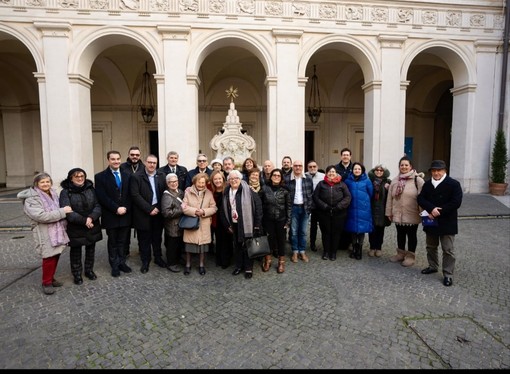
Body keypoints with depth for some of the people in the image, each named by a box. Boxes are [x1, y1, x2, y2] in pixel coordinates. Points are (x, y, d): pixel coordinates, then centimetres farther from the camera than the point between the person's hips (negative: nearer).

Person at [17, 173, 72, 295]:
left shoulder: (53, 194, 10)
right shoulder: (31, 199, -14)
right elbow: (41, 216, -26)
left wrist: (64, 223, 14)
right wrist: (62, 211, -24)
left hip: (58, 231, 7)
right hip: (45, 234, -7)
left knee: (56, 256, 14)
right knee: (49, 258, -4)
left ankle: (51, 278, 30)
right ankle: (46, 283, 14)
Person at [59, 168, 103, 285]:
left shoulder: (91, 189, 2)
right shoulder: (66, 192, -8)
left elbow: (98, 205, -4)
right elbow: (67, 211, -18)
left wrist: (91, 217, -22)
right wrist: (84, 221, -25)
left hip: (92, 226, 3)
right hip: (75, 228, -3)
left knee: (91, 249, 16)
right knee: (76, 251, 11)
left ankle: (89, 270, 34)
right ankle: (77, 273, 27)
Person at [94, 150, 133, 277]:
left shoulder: (127, 176, 8)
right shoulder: (100, 176, -3)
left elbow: (130, 195, 6)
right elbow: (102, 197, -11)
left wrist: (125, 208, -9)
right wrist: (116, 209, -16)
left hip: (125, 215, 3)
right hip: (110, 216, -3)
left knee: (123, 241, 11)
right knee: (113, 242, 11)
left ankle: (122, 262, 24)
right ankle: (114, 265, 22)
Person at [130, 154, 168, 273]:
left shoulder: (162, 176, 6)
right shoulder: (136, 177, -5)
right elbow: (135, 195, -13)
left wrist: (158, 208, -7)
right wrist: (149, 209, -16)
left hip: (158, 212, 3)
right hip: (143, 214, -3)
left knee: (157, 237, 14)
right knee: (144, 239, 8)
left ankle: (158, 257, 29)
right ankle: (145, 261, 21)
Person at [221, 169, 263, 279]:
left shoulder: (247, 190, -12)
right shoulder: (226, 192, 5)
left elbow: (258, 205, -14)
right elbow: (224, 210, 12)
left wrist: (257, 224, -14)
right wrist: (227, 224, 8)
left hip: (247, 224, -5)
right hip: (234, 224, 5)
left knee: (247, 245, 5)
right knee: (237, 245, 15)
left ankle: (248, 268, 19)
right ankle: (239, 266, 32)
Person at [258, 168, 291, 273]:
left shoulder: (284, 190, -3)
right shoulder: (265, 188, -3)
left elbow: (289, 206, -1)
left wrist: (288, 221, -4)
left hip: (281, 219, 0)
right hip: (268, 219, 0)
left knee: (281, 240, 8)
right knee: (269, 239, 9)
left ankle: (281, 262, 24)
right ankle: (268, 260, 28)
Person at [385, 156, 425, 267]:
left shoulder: (417, 180, -10)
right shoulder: (395, 180, 7)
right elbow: (390, 197, 7)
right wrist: (389, 212, 7)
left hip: (412, 215, -5)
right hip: (398, 214, 5)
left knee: (411, 235, 9)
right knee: (400, 234, 17)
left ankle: (410, 256, 22)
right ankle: (400, 253, 32)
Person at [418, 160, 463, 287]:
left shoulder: (454, 184, -9)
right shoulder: (427, 184, 6)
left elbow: (456, 202, -17)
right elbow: (420, 199, -3)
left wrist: (439, 212, -19)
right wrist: (431, 209, -20)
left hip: (447, 223, -5)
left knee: (448, 250, 0)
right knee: (431, 247, 18)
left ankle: (448, 274, 10)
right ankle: (433, 266, 36)